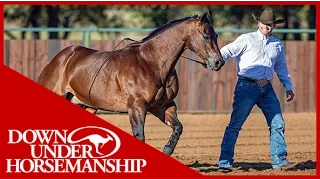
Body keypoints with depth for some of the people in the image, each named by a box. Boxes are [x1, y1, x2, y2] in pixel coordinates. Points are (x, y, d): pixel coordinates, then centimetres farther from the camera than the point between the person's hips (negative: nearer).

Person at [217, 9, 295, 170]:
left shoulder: (277, 45, 15)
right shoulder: (247, 39, 0)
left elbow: (281, 68, 26)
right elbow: (228, 51, -10)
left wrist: (288, 87, 23)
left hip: (267, 89, 5)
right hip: (247, 86, -5)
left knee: (278, 124, 0)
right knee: (235, 125, -5)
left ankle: (279, 160, 7)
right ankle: (225, 161, -1)